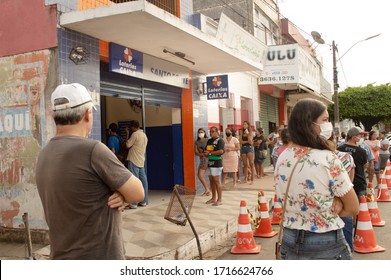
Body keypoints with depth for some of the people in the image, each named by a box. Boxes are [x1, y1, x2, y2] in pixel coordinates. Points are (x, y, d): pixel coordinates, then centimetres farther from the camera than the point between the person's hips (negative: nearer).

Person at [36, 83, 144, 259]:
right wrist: (120, 191, 6)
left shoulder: (44, 156, 5)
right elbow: (137, 193, -13)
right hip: (100, 259, -8)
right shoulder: (92, 150, -21)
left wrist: (118, 194, -5)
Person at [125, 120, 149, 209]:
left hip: (133, 161, -8)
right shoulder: (144, 135, 16)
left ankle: (133, 203, -9)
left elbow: (128, 145, -8)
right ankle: (143, 201, 14)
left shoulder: (135, 134, -11)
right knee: (143, 181, 8)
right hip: (141, 161, 9)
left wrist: (127, 134, -1)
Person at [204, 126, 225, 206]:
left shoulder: (220, 140, -8)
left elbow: (221, 151, -20)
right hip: (210, 162, 8)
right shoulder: (209, 140, 16)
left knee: (216, 181, -7)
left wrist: (210, 153, -16)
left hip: (216, 163, -8)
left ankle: (220, 199, -2)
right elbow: (206, 150, 22)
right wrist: (205, 153, -2)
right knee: (211, 181, 12)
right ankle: (213, 198, 23)